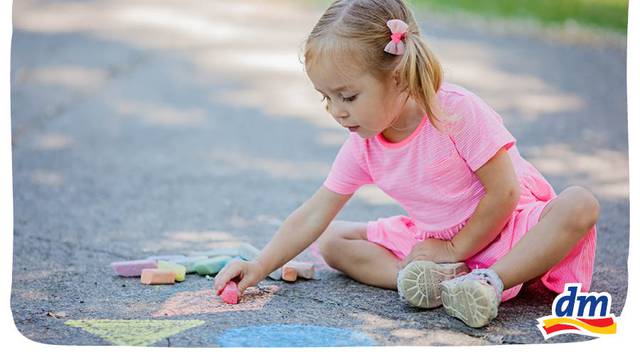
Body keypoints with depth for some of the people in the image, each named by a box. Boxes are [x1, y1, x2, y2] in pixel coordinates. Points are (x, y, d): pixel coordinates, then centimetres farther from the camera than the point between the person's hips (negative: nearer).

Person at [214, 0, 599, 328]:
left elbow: (504, 192, -23)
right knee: (333, 242, -6)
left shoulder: (458, 111, -25)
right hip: (436, 238, 6)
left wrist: (456, 248, -16)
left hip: (506, 228, -5)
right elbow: (314, 214, -5)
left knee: (581, 205, -34)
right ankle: (438, 279, -25)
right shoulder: (362, 147, -7)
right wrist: (260, 266, -13)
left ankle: (491, 281, -39)